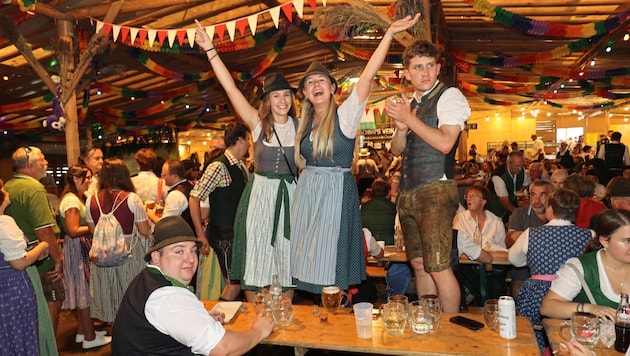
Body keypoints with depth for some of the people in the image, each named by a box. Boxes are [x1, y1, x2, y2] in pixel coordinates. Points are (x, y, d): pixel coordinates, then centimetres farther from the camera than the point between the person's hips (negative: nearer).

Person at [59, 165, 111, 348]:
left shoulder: (78, 198, 15)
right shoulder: (71, 200, -17)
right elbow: (73, 230, -23)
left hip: (83, 248, 10)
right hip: (78, 248, -10)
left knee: (83, 290, 16)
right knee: (85, 290, -3)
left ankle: (83, 331, 26)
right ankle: (89, 337, 6)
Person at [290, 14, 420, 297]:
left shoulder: (345, 115, -8)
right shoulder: (304, 123, 9)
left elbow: (367, 77, -19)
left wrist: (389, 33, -23)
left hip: (336, 192, -6)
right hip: (306, 192, 6)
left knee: (330, 263, 1)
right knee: (309, 261, 13)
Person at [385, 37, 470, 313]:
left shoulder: (450, 96, -5)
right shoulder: (409, 104, 18)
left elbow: (445, 143, -19)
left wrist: (409, 118, -13)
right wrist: (401, 128, -3)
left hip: (435, 191, -8)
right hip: (408, 192, 8)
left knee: (438, 267, -7)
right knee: (419, 264, 13)